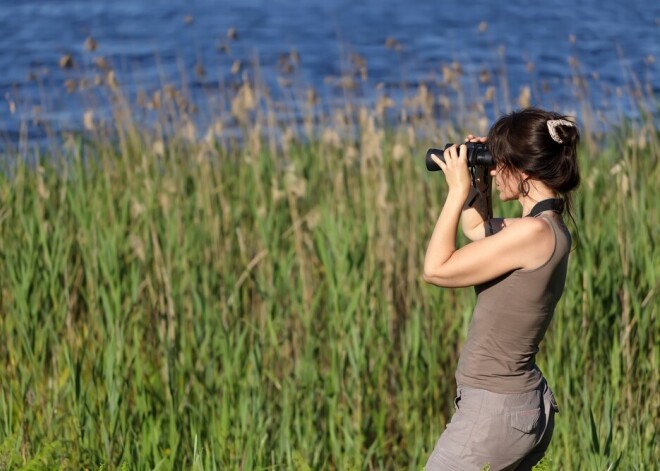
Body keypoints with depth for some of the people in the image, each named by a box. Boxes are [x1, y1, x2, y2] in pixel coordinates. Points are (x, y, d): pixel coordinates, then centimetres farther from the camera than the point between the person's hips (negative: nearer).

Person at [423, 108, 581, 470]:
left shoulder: (533, 232, -21)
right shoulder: (548, 228, 8)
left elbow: (436, 269, -16)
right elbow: (476, 229, 29)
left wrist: (458, 189, -9)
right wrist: (477, 183, 13)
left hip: (495, 411, -10)